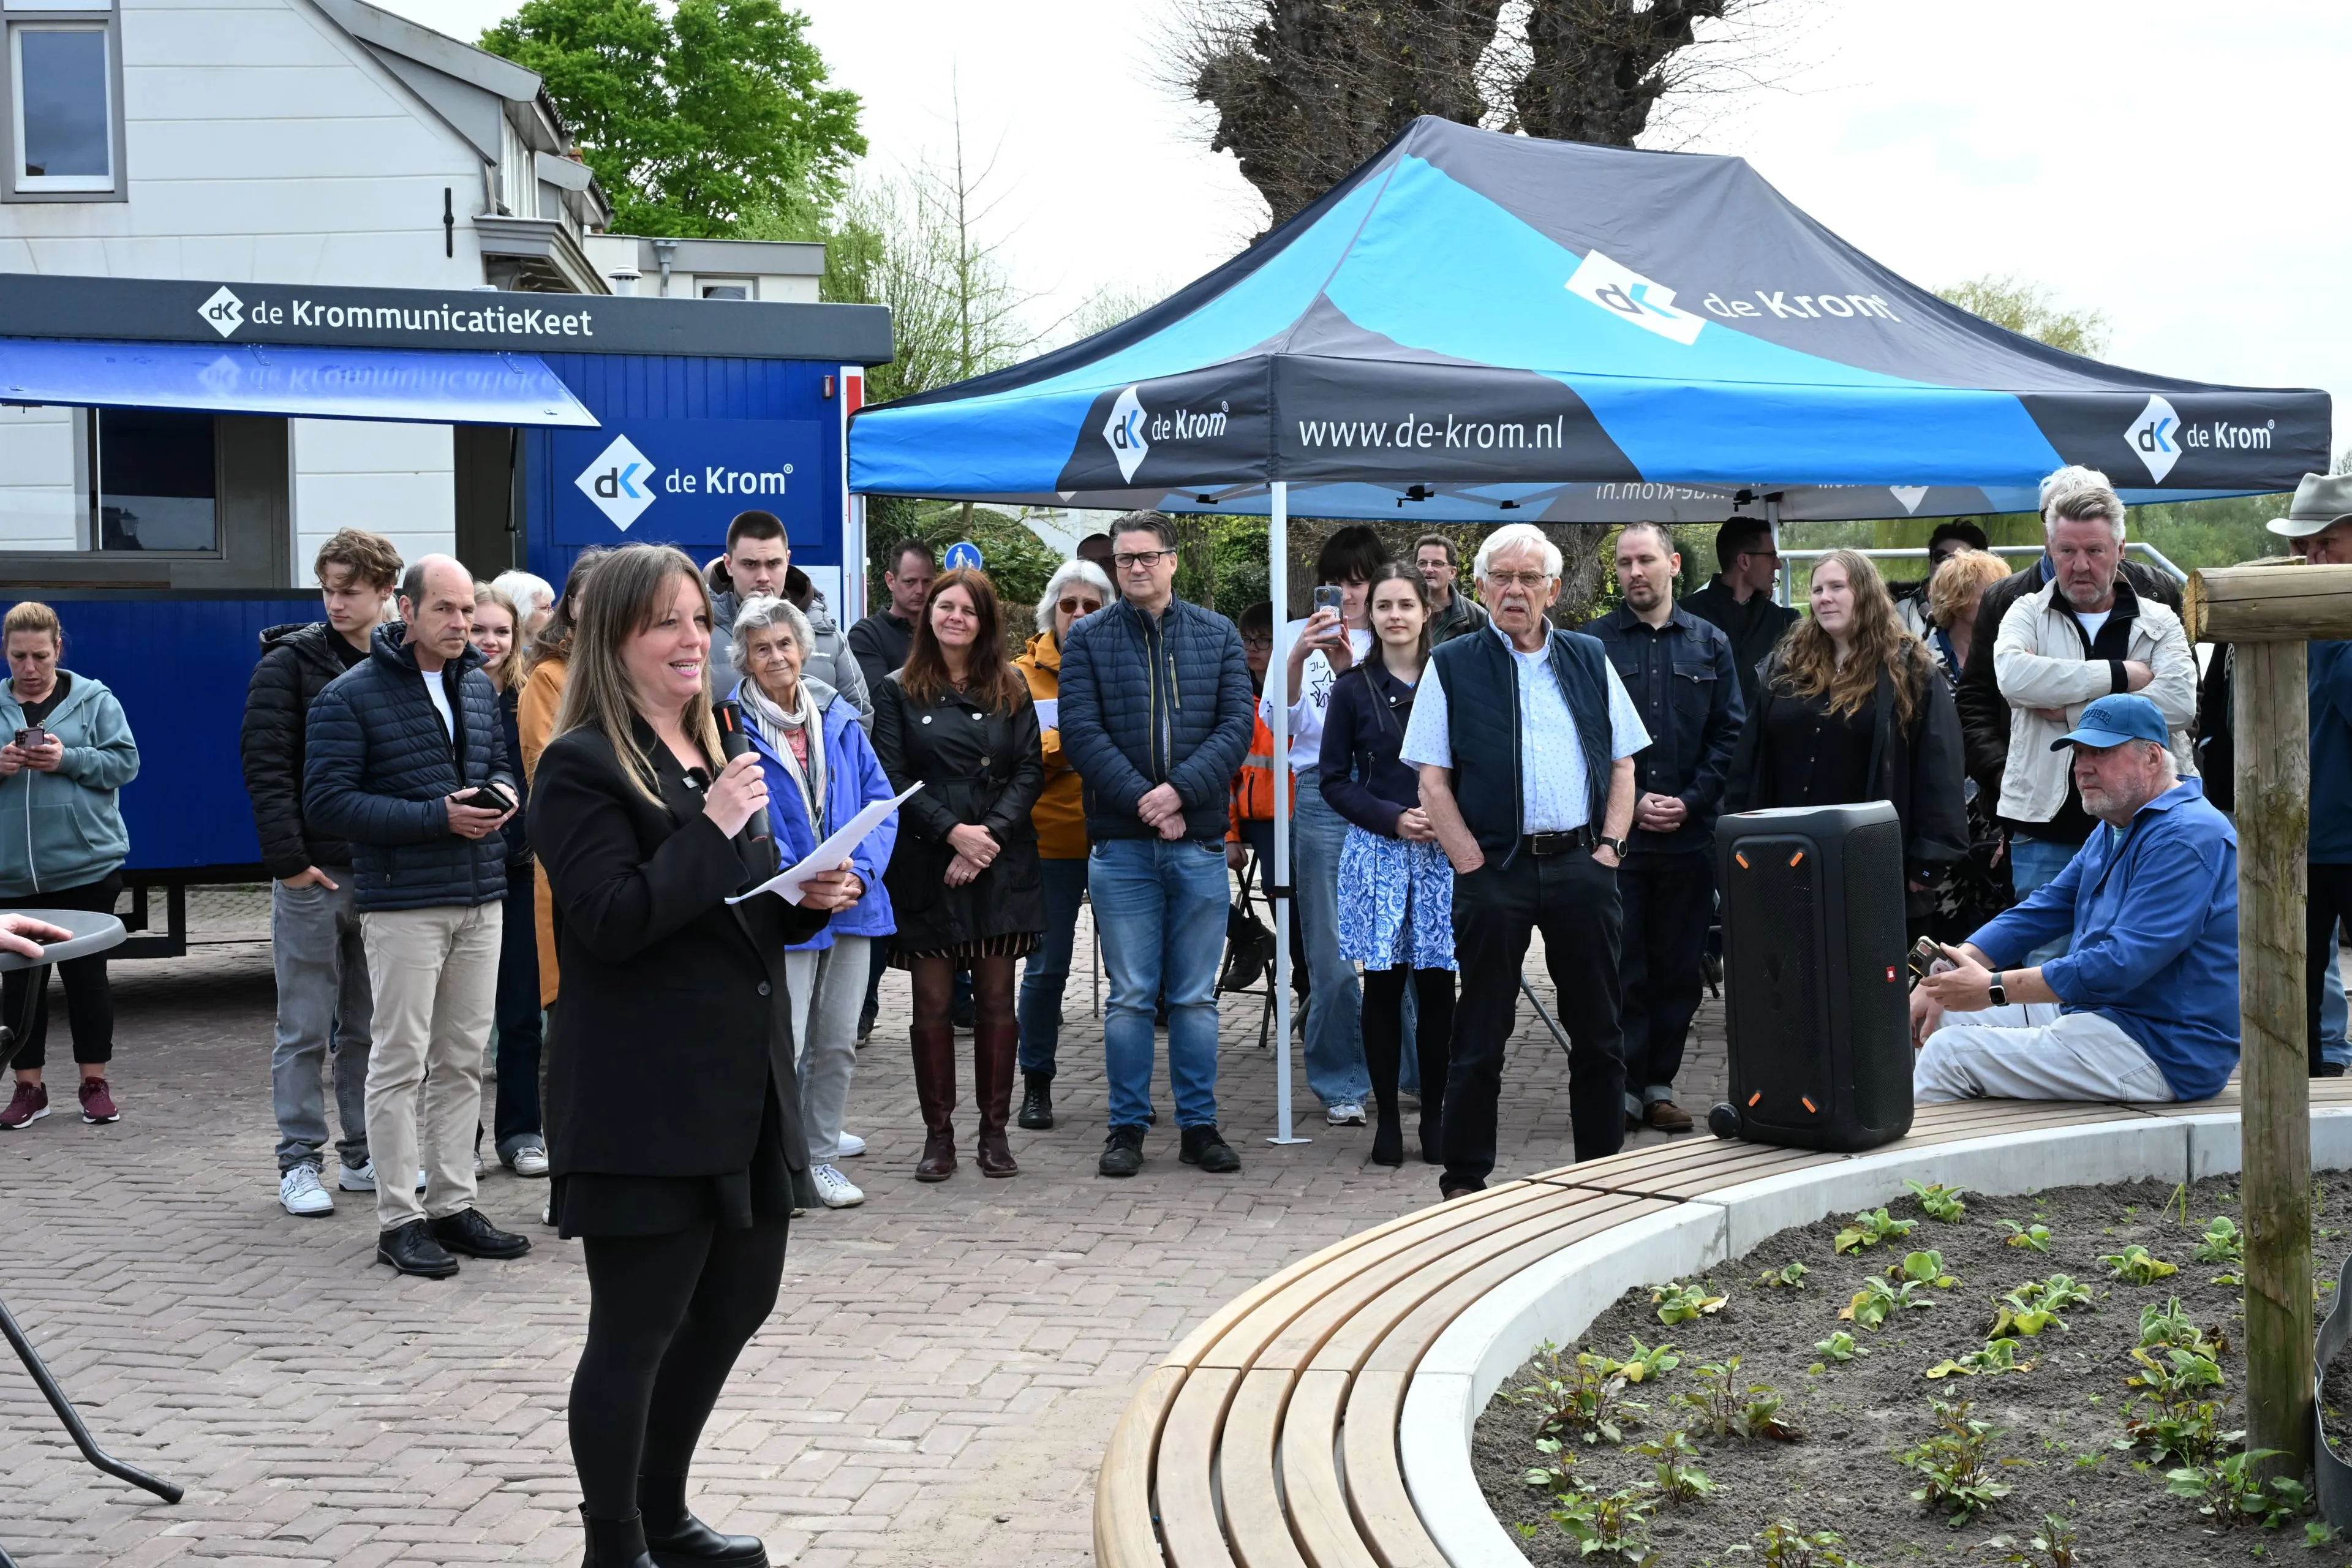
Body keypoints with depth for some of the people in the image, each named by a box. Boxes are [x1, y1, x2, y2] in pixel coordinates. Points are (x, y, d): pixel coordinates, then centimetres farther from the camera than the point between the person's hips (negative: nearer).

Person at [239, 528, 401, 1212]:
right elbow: (265, 765, -10)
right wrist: (288, 859, -16)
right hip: (312, 873, -4)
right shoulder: (290, 663, -5)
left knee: (371, 1027, 10)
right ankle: (300, 1161, 9)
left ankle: (363, 1154, 19)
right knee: (305, 1029, 2)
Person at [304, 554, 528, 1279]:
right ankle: (398, 1219, 4)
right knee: (400, 1062, -2)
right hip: (404, 905, -6)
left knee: (463, 1061, 10)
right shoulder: (351, 695, -7)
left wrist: (502, 791, -1)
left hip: (481, 899, 6)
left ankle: (452, 1204, 19)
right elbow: (328, 798, -12)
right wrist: (438, 817, -18)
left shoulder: (479, 686, 13)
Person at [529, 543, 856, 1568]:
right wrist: (712, 828, -22)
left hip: (742, 1087, 9)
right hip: (642, 1101, -9)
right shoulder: (583, 768, -11)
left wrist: (810, 899, 3)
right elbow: (613, 922, -20)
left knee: (737, 1299, 17)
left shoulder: (712, 756, 15)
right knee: (636, 1329, 1)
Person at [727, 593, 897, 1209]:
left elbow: (881, 801, 7)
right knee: (782, 1045, -7)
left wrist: (860, 871, -9)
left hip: (852, 904, 5)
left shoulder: (839, 719, 7)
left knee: (838, 1043, 12)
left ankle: (821, 1157, 24)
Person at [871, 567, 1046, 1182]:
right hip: (926, 868, -1)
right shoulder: (899, 692, 5)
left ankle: (995, 1132, 10)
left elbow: (1030, 770, 4)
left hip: (1001, 864, 1)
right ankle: (938, 1135, 8)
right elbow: (893, 778, -2)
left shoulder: (1011, 690, 10)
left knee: (996, 998, 3)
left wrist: (991, 832, -11)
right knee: (932, 1001, 0)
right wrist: (952, 831, -13)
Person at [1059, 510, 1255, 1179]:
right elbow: (1080, 731, -5)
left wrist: (1180, 789, -14)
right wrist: (1142, 801, -14)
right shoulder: (1087, 639, 4)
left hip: (1199, 842, 1)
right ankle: (1127, 1127, 11)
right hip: (1121, 845, -1)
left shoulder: (1218, 636, 8)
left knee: (1196, 997, 7)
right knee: (1130, 997, 2)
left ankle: (1199, 1125, 15)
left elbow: (1236, 725, -1)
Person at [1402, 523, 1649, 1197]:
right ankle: (1464, 1180, 9)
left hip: (1582, 864, 3)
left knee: (1598, 1031, 8)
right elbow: (1433, 781, 0)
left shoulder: (1590, 660, 13)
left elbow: (1622, 763, 13)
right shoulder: (1452, 667, 4)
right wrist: (1473, 864, -8)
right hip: (1494, 869, -3)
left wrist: (1609, 847, 1)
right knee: (1480, 1034, 2)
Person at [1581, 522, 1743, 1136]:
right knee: (1620, 968, -1)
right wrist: (1632, 802, -10)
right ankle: (1623, 1086, 5)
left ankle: (1660, 1083, 15)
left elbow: (1729, 733, 7)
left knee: (1678, 967, 7)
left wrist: (1691, 801, -6)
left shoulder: (1710, 644, 9)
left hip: (1690, 833, 2)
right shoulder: (1592, 643, 2)